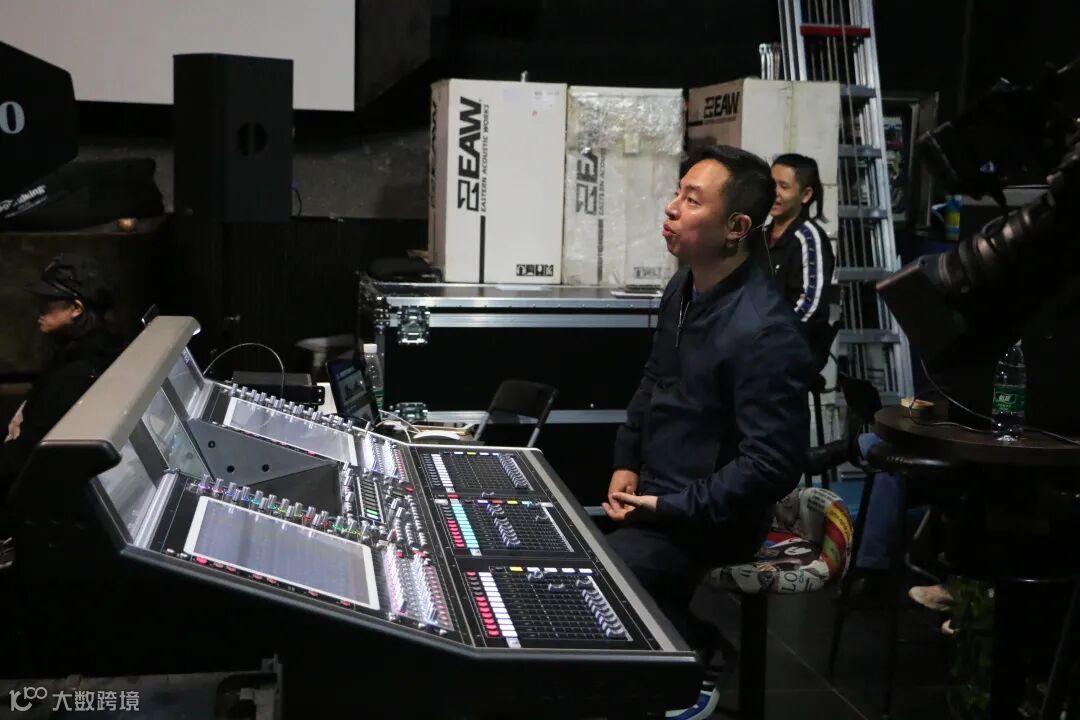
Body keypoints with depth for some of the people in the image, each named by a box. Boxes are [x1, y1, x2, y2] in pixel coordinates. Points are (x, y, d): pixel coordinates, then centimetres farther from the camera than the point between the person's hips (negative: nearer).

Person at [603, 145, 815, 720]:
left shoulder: (764, 331, -26)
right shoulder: (685, 287, 3)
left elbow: (773, 464, -27)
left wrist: (670, 508, -22)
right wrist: (627, 462, 3)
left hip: (707, 517, -9)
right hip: (652, 491, 9)